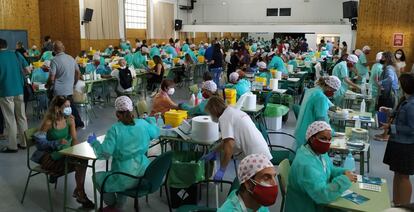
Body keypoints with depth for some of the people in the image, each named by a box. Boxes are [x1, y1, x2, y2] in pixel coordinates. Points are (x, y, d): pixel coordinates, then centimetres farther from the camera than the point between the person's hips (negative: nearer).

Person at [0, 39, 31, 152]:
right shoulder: (16, 55, 3)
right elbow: (28, 70, 2)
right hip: (19, 90, 4)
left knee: (10, 120, 3)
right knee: (21, 117, 12)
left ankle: (12, 146, 9)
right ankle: (23, 142, 19)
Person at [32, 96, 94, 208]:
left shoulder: (70, 119, -3)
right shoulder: (48, 122, -19)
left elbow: (74, 139, -1)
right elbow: (40, 143, -17)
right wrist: (57, 143, -30)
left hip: (63, 152, 5)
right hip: (47, 155, -5)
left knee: (83, 159, -23)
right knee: (76, 164, -25)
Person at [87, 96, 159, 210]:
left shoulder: (115, 129, -15)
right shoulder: (143, 123, -1)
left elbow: (104, 153, -18)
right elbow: (156, 132, 19)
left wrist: (94, 142, 0)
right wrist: (150, 119, 38)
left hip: (126, 179, -5)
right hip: (144, 175, 6)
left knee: (97, 176, 22)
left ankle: (112, 205, 38)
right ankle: (119, 204, 42)